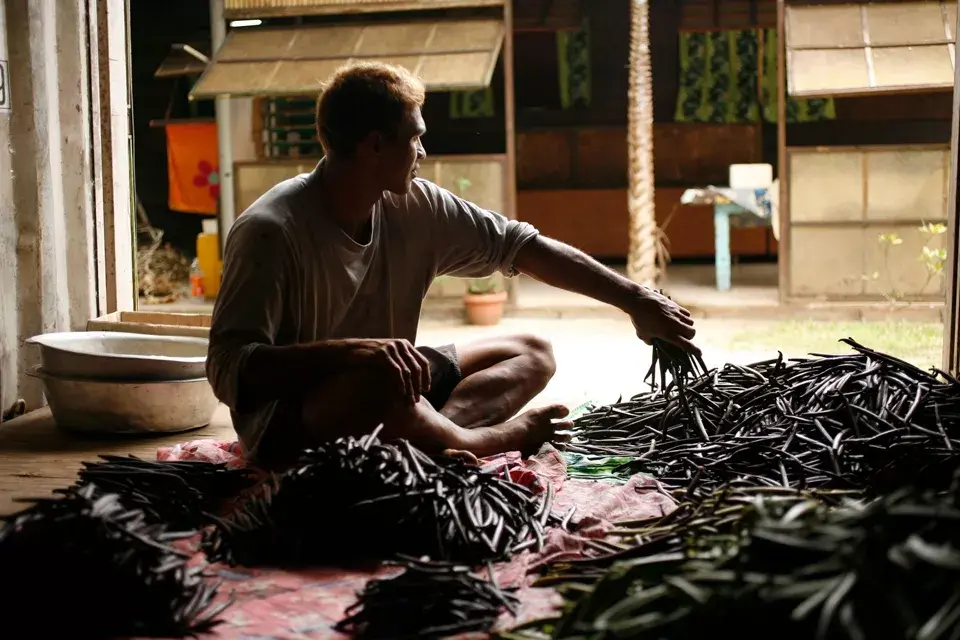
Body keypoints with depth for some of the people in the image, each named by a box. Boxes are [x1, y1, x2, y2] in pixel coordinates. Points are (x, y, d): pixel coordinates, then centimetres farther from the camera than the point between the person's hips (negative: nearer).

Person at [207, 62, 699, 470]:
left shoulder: (415, 207, -4)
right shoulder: (271, 231, -23)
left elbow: (522, 247, 4)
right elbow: (228, 369, -28)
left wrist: (634, 299, 2)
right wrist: (350, 352, -42)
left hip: (384, 394, 9)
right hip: (285, 421, -8)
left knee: (531, 354, 4)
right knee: (379, 382, -40)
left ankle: (432, 435, -24)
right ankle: (476, 443, -10)